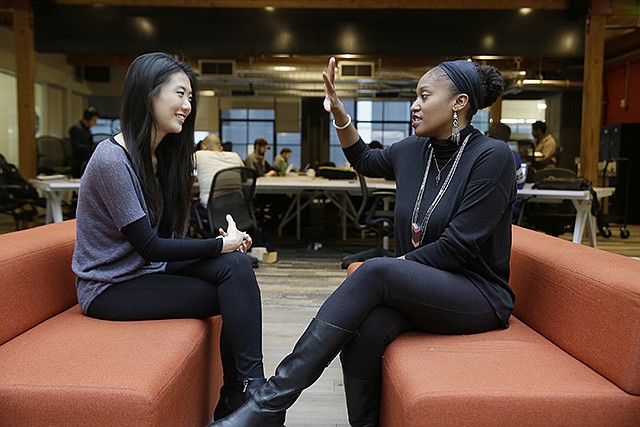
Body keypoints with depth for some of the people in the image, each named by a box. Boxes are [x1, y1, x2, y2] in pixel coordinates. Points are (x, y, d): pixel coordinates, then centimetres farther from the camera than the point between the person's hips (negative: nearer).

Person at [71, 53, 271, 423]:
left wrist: (227, 243, -13)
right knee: (235, 294, -18)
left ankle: (237, 399, -10)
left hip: (151, 268, 7)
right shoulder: (113, 159, -20)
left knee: (236, 264, -17)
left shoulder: (160, 154, 7)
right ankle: (244, 389, -3)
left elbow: (166, 237, 4)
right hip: (112, 287, -7)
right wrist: (221, 244, -15)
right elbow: (149, 245, -21)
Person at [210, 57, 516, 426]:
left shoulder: (492, 157, -12)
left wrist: (387, 269, -12)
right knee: (364, 329, -31)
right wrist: (338, 112, 11)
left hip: (480, 296, -5)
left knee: (375, 271, -32)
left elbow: (456, 247, -17)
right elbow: (365, 160, 27)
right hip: (420, 289, 5)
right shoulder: (414, 150, 7)